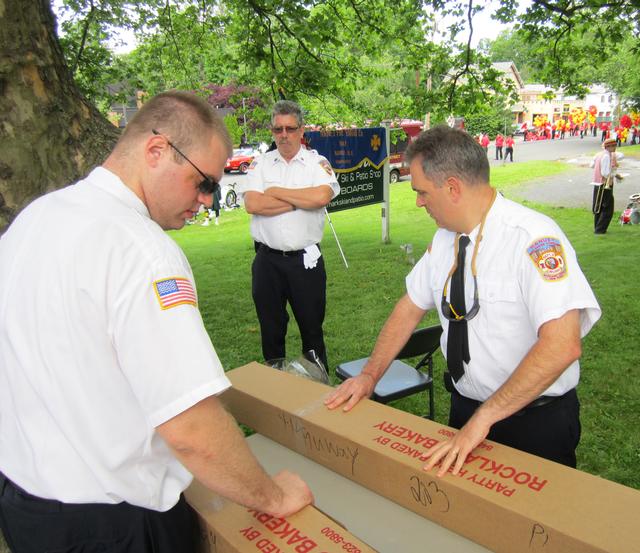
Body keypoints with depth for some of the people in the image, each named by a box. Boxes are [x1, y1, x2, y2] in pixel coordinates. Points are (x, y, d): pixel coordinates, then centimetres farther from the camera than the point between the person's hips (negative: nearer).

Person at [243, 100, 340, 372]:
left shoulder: (317, 162, 1)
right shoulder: (261, 164, 5)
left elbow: (322, 196, -20)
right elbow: (252, 204, -12)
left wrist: (276, 192, -11)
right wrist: (300, 200, -11)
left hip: (306, 259, -1)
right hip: (268, 260, 2)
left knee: (312, 326, 11)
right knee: (270, 328, 13)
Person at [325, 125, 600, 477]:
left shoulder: (533, 238, -25)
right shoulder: (445, 239, -2)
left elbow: (561, 345, -33)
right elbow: (411, 307, 6)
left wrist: (484, 418, -31)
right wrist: (369, 376, -2)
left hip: (535, 421, -6)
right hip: (465, 408, 7)